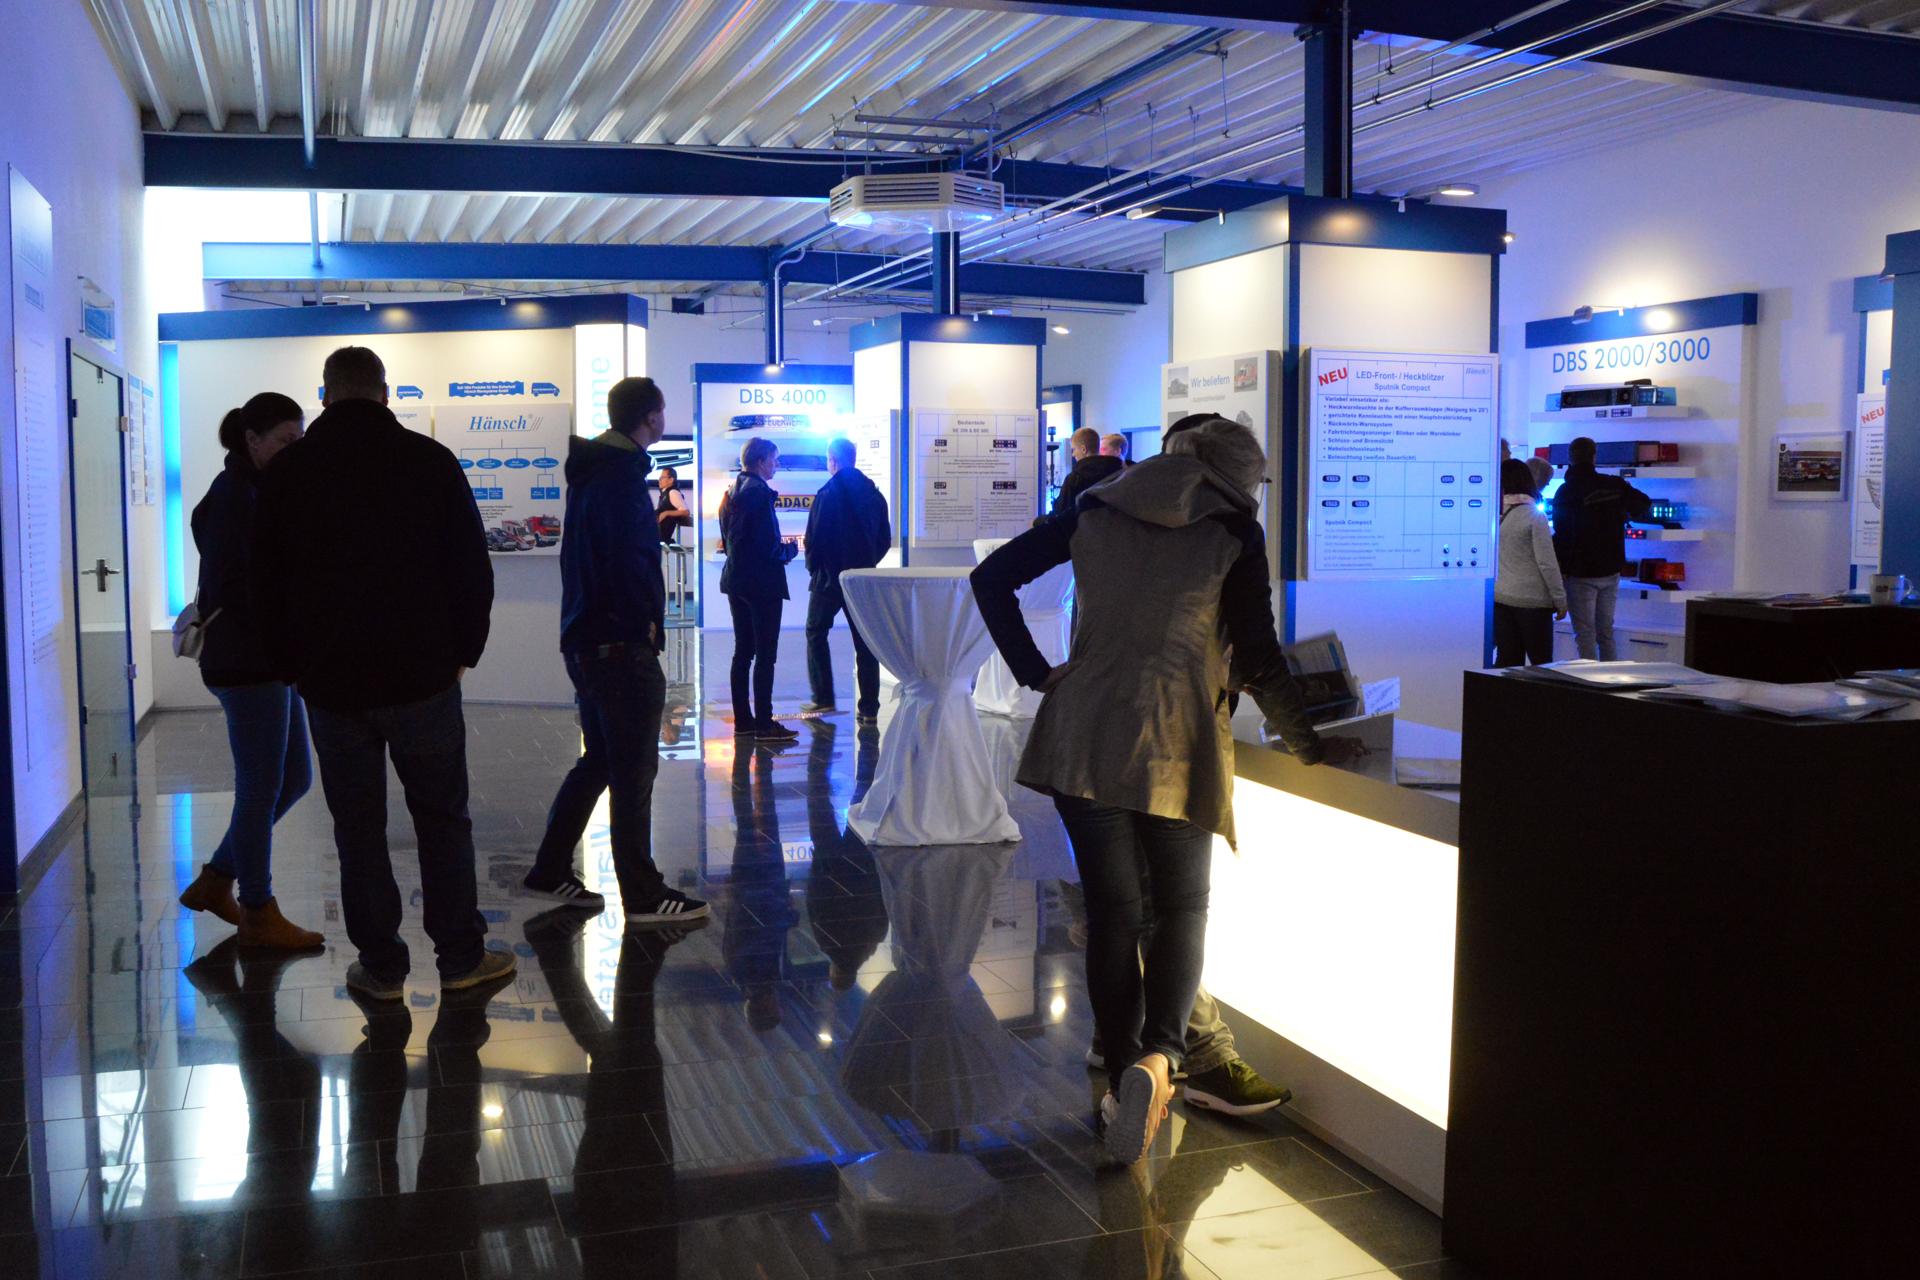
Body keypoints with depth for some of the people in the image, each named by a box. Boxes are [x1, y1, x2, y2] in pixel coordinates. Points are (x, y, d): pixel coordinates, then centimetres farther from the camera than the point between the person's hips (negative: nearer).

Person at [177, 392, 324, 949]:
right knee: (262, 789, 1)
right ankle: (258, 915, 14)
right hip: (248, 662, -9)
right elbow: (227, 590, -19)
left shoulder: (265, 491, 14)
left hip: (274, 660, 9)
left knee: (294, 778, 15)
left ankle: (216, 881, 27)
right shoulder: (233, 494, -14)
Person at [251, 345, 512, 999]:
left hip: (330, 679, 1)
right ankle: (460, 956, 13)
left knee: (358, 827, 9)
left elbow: (265, 582, 7)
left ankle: (381, 967, 14)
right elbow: (471, 566, -2)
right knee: (442, 818, 9)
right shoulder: (429, 459, -4)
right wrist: (464, 649, 8)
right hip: (422, 674, -1)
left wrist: (291, 664, 15)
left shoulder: (288, 471, 2)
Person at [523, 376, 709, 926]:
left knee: (599, 759, 19)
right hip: (622, 646, -10)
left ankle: (550, 872, 24)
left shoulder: (590, 472, 15)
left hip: (585, 639, 10)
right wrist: (645, 623, -12)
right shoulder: (621, 477, -16)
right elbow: (630, 560, -23)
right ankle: (643, 896, 4)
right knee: (634, 769, -3)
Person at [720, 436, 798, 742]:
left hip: (736, 579, 9)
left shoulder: (733, 491, 11)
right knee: (765, 654, -4)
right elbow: (769, 547, -20)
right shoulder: (759, 492, -17)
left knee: (743, 651, 12)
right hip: (762, 583, -9)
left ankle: (743, 720, 16)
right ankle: (764, 724, -3)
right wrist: (790, 549, 0)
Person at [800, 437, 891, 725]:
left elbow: (814, 538, -12)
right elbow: (885, 538, 11)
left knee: (816, 632, 11)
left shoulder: (828, 493, -12)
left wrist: (813, 566, 4)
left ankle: (823, 698, 5)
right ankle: (869, 708, 4)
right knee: (864, 641, 6)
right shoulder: (874, 493, 6)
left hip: (830, 577, -5)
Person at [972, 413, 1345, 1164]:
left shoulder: (1096, 510, 10)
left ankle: (1123, 1072, 16)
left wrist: (1034, 671, 10)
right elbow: (1256, 658, -4)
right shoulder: (1235, 533, 0)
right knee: (1183, 905, 12)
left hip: (1084, 733, 3)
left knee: (1112, 909, 12)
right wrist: (1307, 744, 7)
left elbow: (992, 577, 8)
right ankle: (1159, 1053, -12)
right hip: (1176, 739, -2)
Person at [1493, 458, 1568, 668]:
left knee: (1507, 661, 7)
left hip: (1501, 598, 4)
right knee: (1541, 663, 6)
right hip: (1533, 600, -4)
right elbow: (1547, 563, -10)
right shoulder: (1534, 516, -9)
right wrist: (1561, 601, -2)